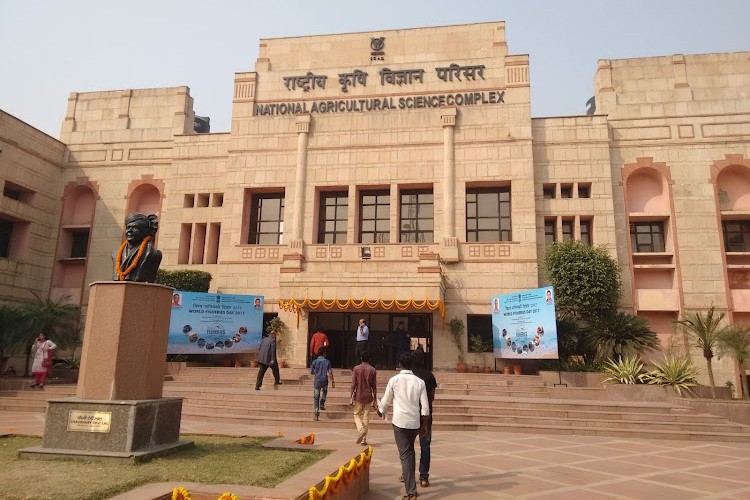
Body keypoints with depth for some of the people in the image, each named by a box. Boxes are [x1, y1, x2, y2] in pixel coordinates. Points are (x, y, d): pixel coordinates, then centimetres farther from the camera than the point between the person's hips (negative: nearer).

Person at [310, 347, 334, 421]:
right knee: (325, 391, 34)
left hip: (317, 381, 0)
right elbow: (330, 373, -7)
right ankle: (322, 404, 24)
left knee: (316, 398, 6)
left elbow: (311, 372, 3)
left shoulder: (314, 361, -4)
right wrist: (333, 382, 0)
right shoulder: (327, 362, -6)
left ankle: (316, 415, 4)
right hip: (324, 381, 0)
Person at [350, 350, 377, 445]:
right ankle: (364, 439, 7)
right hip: (368, 397, 1)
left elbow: (353, 384, -6)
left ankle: (361, 429, -15)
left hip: (358, 396, -1)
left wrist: (351, 397, 0)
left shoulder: (356, 368, -4)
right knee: (366, 417, 7)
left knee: (357, 415, 13)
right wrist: (375, 400, 6)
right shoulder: (372, 370, -1)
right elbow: (374, 387, 0)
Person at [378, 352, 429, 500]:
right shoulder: (419, 382, 0)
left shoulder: (394, 380, -5)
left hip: (400, 421, -3)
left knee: (405, 454, -1)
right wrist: (424, 425, 10)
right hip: (415, 422, 3)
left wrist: (380, 411, 25)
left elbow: (385, 400, 4)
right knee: (409, 451, 25)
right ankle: (406, 475, 39)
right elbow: (425, 406, 0)